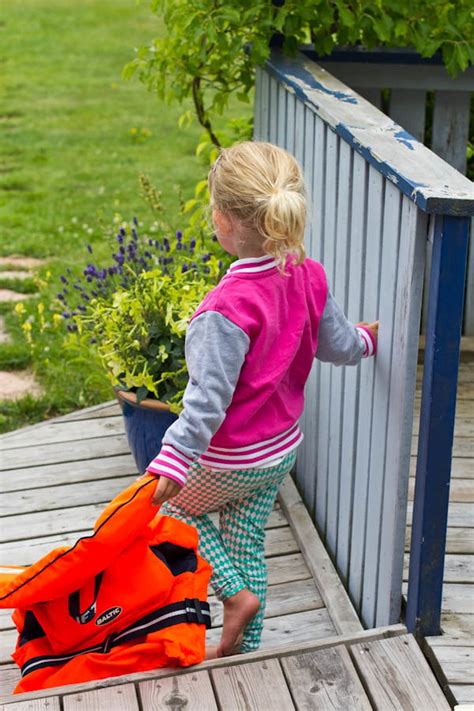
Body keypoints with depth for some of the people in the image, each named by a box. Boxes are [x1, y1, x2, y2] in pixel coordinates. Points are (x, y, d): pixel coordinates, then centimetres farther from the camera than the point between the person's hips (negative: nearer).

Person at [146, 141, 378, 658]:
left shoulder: (227, 310, -33)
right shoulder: (308, 275, -11)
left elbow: (208, 400, -32)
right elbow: (339, 347, 4)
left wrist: (171, 464, -30)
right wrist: (367, 339, 26)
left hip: (232, 460, -7)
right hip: (282, 447, 7)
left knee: (176, 508, 22)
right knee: (247, 546, 22)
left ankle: (236, 593, 13)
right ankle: (245, 647, 36)